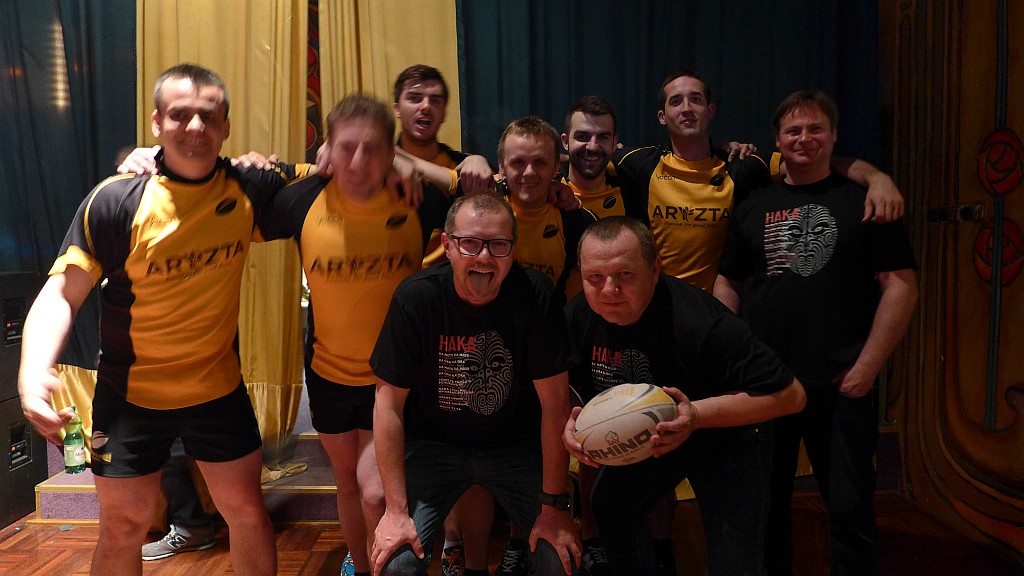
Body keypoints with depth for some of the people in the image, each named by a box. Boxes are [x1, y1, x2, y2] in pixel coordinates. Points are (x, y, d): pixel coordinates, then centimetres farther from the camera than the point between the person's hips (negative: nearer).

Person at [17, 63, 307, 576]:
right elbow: (62, 293, -14)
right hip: (130, 395, -1)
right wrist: (33, 371, -30)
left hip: (220, 389, 2)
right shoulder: (115, 202, -15)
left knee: (246, 510, 14)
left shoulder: (249, 190, -8)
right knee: (123, 526, 13)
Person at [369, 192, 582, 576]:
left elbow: (554, 403, -12)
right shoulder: (416, 298, -18)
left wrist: (555, 504, -10)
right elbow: (389, 403, -12)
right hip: (433, 442, 0)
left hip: (516, 444, 1)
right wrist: (397, 510, -13)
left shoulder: (535, 295, -18)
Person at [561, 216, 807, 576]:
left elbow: (790, 394, -31)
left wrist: (697, 414, -39)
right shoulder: (578, 317, -19)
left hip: (724, 441, -5)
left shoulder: (699, 322, -36)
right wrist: (570, 420, -22)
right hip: (642, 439, 5)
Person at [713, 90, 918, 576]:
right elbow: (727, 286, 11)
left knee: (850, 507, 6)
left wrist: (867, 366, -10)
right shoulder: (753, 207, 10)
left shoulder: (864, 202, 2)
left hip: (841, 385, -2)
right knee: (764, 503, 14)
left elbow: (900, 285, -3)